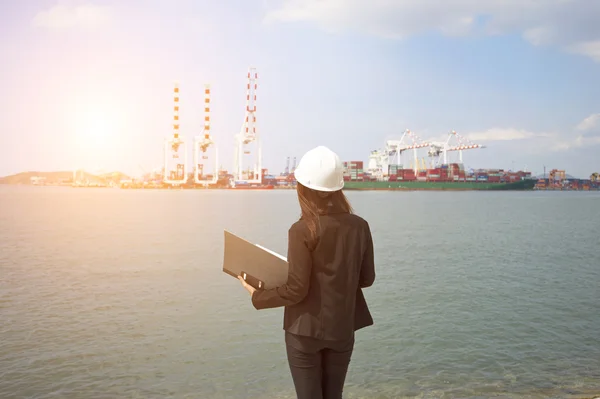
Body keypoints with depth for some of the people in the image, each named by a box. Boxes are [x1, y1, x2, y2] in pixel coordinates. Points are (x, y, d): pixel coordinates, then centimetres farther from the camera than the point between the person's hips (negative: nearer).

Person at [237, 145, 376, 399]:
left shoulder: (303, 231, -19)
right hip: (342, 329, 4)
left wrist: (257, 296, -3)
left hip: (305, 330, -4)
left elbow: (296, 290, -17)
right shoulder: (359, 226, -6)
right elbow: (366, 279, 3)